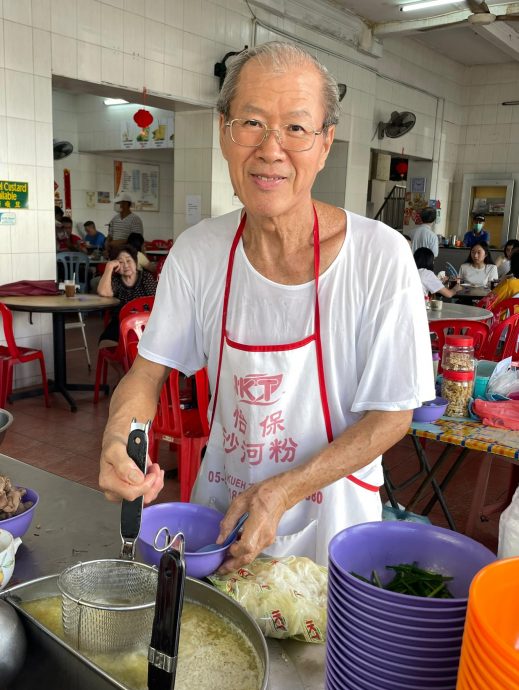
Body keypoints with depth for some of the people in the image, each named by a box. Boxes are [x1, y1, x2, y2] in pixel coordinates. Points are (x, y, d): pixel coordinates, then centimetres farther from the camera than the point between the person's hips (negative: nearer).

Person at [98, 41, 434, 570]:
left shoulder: (380, 257, -22)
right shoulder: (196, 252, -12)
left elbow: (392, 414, -15)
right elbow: (148, 370, -3)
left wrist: (283, 491, -25)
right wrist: (118, 436, -24)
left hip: (327, 520, -3)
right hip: (219, 503, 4)